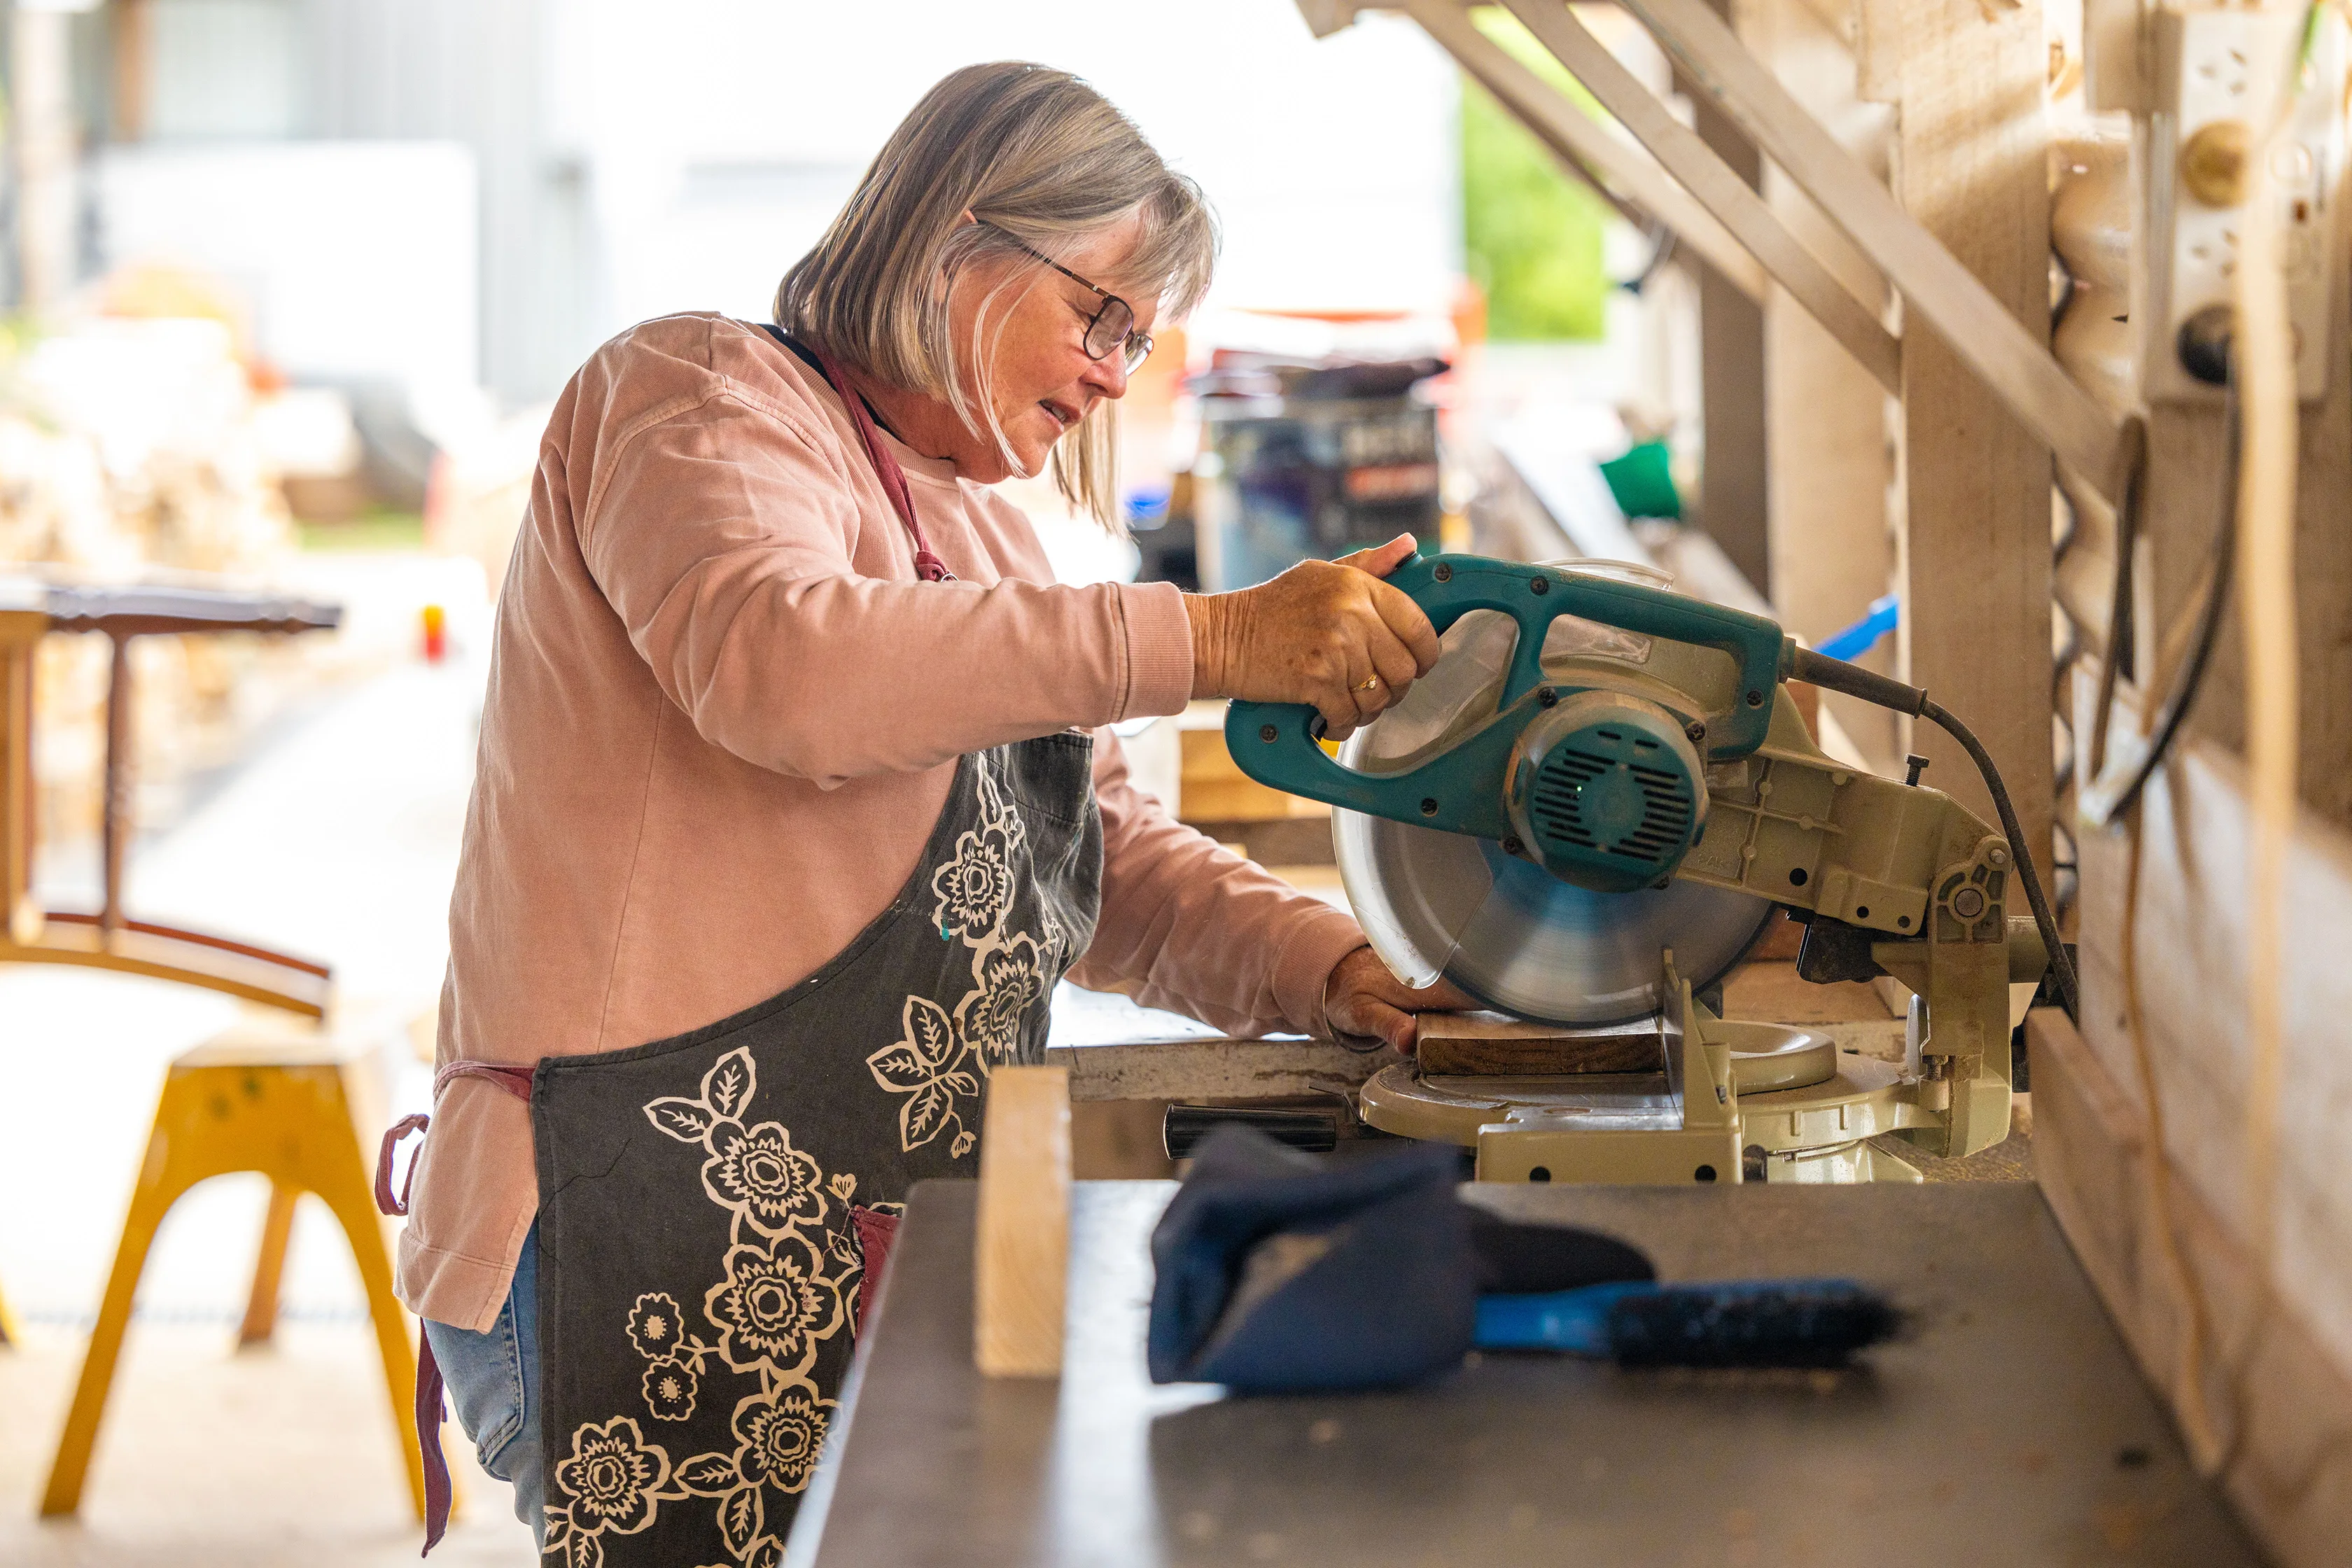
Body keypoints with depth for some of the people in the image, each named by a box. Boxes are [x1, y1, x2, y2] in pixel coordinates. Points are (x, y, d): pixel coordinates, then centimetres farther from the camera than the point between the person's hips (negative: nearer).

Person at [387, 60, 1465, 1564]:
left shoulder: (980, 530, 24)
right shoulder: (699, 393, -4)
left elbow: (1105, 846, 23)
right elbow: (770, 659, -26)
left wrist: (1319, 967, 3)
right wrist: (1209, 641, -29)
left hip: (885, 1253, 8)